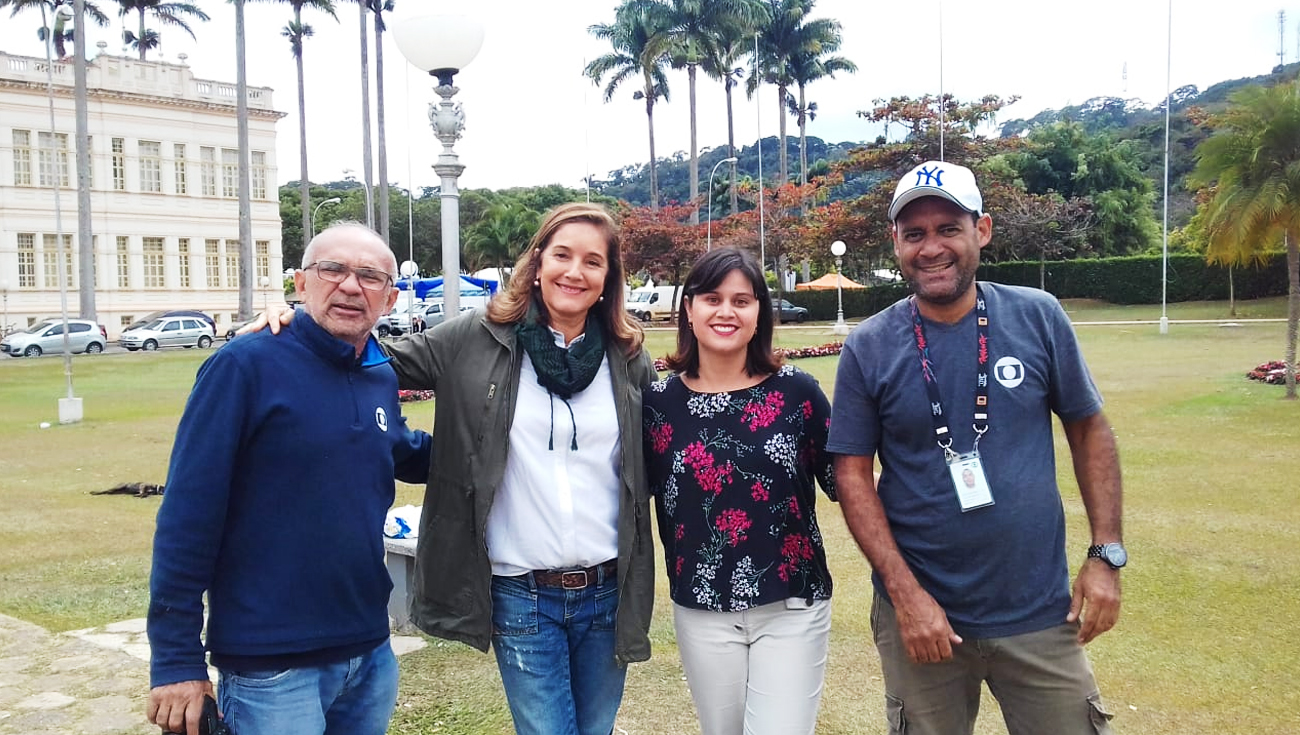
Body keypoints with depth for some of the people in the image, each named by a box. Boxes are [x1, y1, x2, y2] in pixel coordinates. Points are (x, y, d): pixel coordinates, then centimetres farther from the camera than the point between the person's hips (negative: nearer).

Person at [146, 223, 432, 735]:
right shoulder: (245, 366, -13)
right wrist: (176, 660, -15)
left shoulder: (382, 379, 5)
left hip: (371, 653, 6)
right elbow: (188, 513, -15)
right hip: (272, 665, -6)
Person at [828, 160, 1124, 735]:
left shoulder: (1037, 317, -3)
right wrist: (906, 594, -12)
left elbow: (1089, 430, 5)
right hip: (921, 615, 0)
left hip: (1041, 613, 1)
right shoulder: (868, 348, -6)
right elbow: (853, 474, -5)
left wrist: (1106, 555, -1)